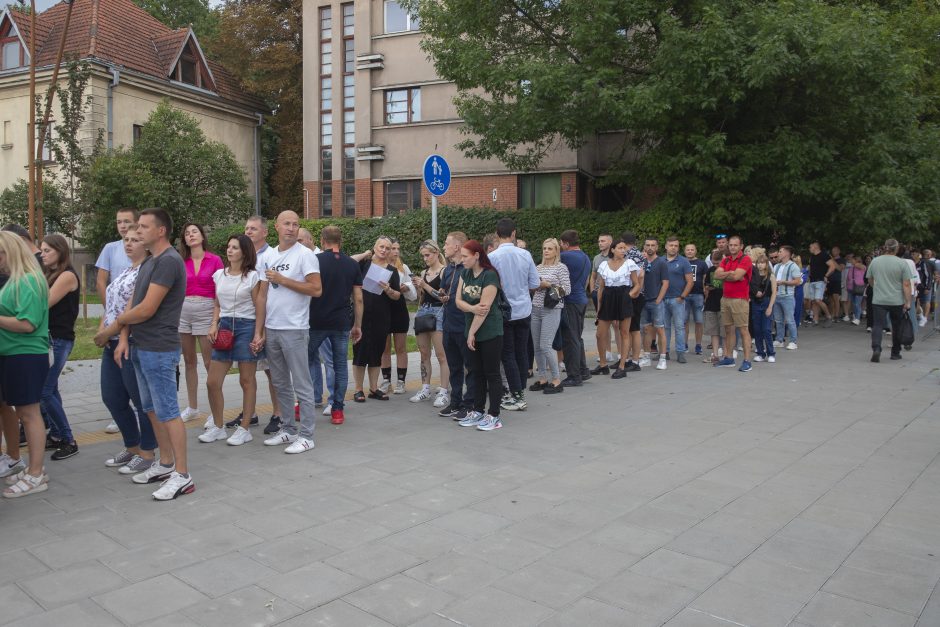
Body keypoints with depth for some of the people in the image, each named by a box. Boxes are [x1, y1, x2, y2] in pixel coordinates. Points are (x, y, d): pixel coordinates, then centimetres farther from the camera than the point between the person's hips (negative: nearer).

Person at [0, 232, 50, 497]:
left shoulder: (28, 282, -14)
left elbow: (27, 324, -21)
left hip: (26, 357, -9)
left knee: (29, 414, -3)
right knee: (22, 413, 13)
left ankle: (36, 476, 5)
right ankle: (32, 468, 23)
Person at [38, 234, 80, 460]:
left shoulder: (68, 275, -11)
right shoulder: (50, 274, 16)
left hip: (59, 340, -8)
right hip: (47, 337, 8)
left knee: (44, 392, -9)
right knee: (49, 389, 10)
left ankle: (69, 441, -1)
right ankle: (56, 435, 19)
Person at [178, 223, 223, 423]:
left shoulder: (215, 260, -1)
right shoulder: (182, 262, 7)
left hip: (206, 310, -4)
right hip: (183, 311, 4)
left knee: (209, 363, -4)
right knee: (189, 361, 11)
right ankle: (192, 407, 21)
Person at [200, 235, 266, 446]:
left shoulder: (252, 277, -4)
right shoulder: (219, 275, 11)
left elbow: (260, 308, -5)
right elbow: (217, 305, 18)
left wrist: (258, 335, -12)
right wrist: (214, 324, 1)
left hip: (246, 327, -5)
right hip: (224, 327, 5)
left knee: (247, 381, 2)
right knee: (212, 382, 3)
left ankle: (244, 429, 12)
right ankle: (218, 427, 18)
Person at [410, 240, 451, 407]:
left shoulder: (444, 271, -5)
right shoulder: (424, 273, 15)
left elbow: (443, 296, -12)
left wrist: (424, 285, -15)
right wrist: (417, 287, 0)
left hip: (438, 312, -7)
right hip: (423, 312, 7)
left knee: (441, 355, -9)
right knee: (424, 354, 10)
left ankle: (443, 392, -6)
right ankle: (425, 388, 18)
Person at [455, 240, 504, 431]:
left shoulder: (489, 276, -16)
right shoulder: (465, 273, 7)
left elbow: (484, 308, -18)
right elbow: (459, 300, 2)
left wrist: (472, 332, -14)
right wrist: (472, 308, -18)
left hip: (490, 332, -7)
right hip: (472, 331, 7)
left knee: (491, 373, -1)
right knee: (477, 372, 13)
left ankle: (494, 416, 6)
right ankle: (478, 411, 23)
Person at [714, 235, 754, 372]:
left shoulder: (745, 259, -6)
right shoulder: (725, 260, 15)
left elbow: (736, 276, -18)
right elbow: (717, 275, 2)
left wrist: (725, 275, -2)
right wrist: (731, 273, -9)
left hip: (739, 299, -7)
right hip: (725, 298, 7)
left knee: (743, 330, -6)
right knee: (728, 329, 12)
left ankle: (747, 361, -6)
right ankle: (728, 358, 20)